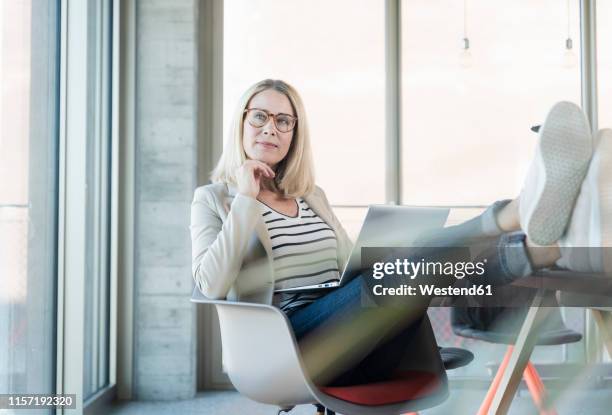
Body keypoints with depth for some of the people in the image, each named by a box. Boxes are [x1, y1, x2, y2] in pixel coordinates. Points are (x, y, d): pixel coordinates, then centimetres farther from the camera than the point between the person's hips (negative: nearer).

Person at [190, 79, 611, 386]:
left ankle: (552, 244, -52)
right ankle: (521, 214, -55)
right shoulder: (214, 198, 11)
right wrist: (247, 200, -5)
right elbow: (212, 285, -5)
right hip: (286, 345, -4)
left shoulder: (314, 196, 24)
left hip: (356, 346, 5)